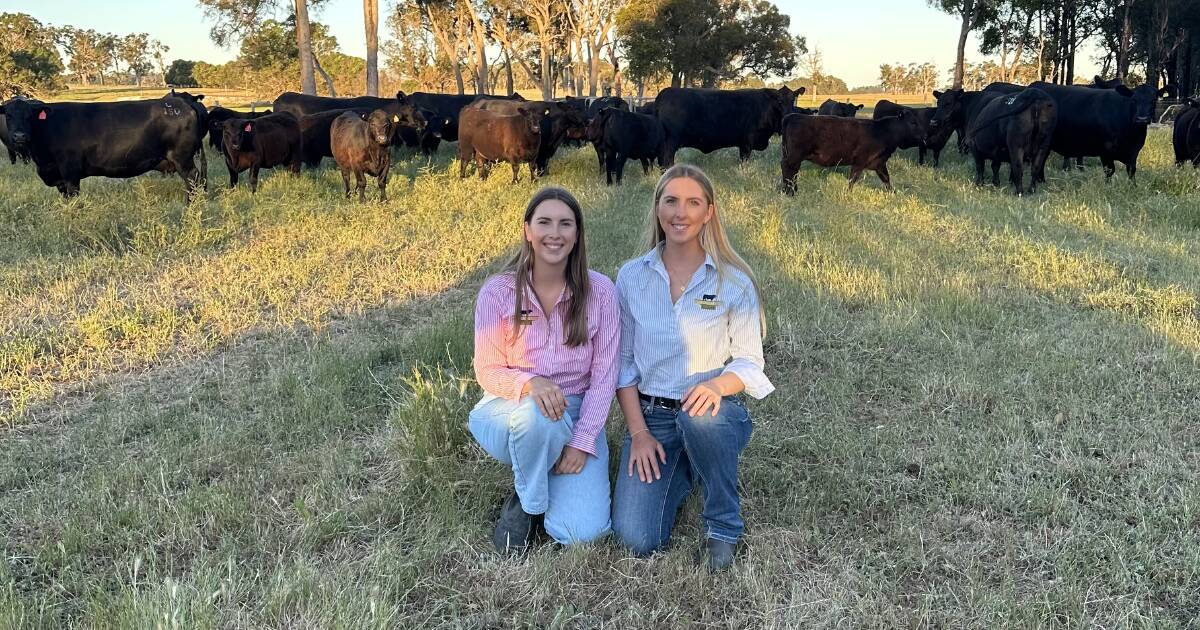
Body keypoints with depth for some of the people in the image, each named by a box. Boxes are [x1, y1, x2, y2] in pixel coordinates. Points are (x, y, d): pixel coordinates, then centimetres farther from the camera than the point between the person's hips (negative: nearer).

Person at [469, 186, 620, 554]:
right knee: (536, 411, -39)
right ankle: (526, 499, -7)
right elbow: (488, 371, -8)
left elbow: (604, 374, -7)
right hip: (512, 412, 0)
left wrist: (582, 441, -16)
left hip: (578, 414, 0)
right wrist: (530, 382, -30)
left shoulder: (599, 290, -8)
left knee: (584, 531, -20)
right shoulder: (498, 291, -10)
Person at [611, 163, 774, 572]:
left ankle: (724, 526, -11)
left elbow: (749, 361, -2)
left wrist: (717, 385, -25)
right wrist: (639, 432, -7)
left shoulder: (734, 281, -4)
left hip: (714, 413, -1)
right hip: (651, 415, 2)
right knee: (637, 539, -17)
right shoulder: (631, 277, 1)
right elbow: (623, 362, 4)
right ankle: (678, 473, 19)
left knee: (700, 415, -40)